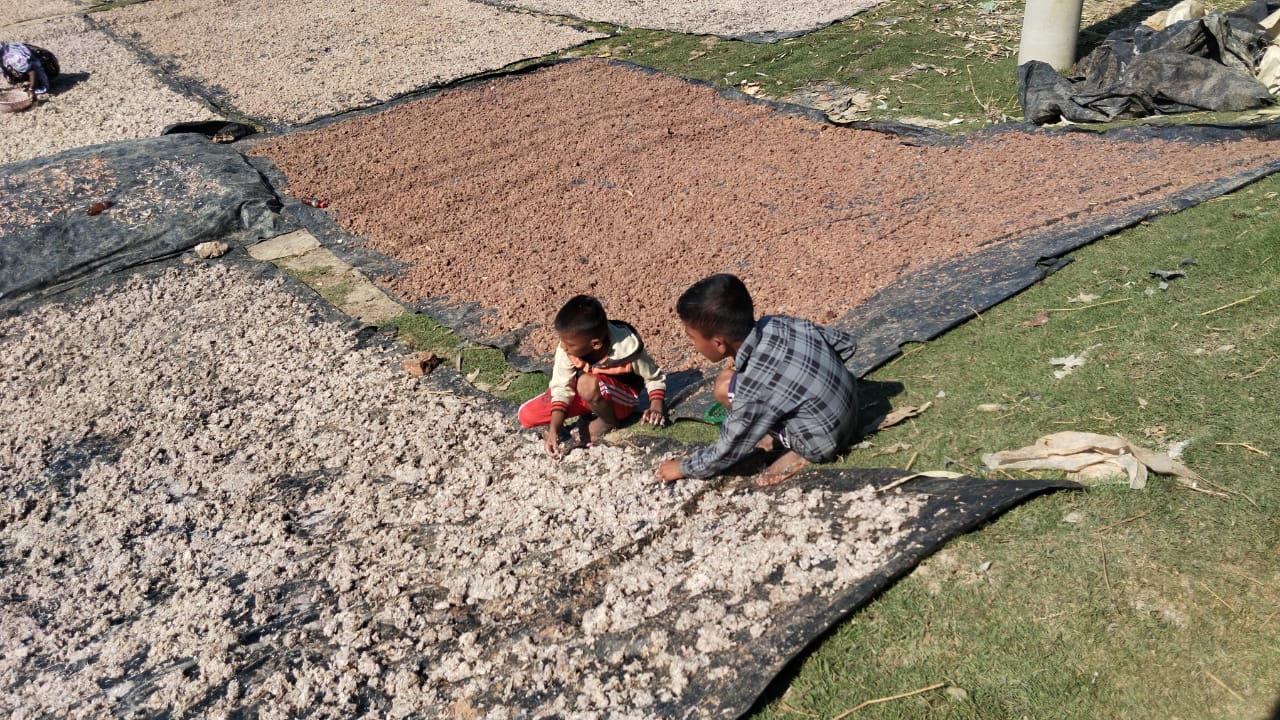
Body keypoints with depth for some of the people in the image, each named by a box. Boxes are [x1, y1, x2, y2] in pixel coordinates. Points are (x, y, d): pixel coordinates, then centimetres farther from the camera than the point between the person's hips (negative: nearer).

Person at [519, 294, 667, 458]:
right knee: (526, 416, -10)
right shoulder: (568, 348, -25)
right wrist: (554, 430, -26)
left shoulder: (627, 349, -33)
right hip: (585, 394, 4)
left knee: (588, 384, -39)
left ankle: (609, 422, -7)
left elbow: (655, 377, -15)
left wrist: (656, 408, -31)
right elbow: (562, 387, -17)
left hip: (621, 399, -4)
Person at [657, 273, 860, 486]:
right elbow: (846, 343, 0)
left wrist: (682, 468, 3)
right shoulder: (775, 323, -12)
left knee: (726, 388, -13)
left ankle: (801, 451, -2)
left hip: (824, 440, -7)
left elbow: (727, 453, -14)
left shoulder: (753, 388, -30)